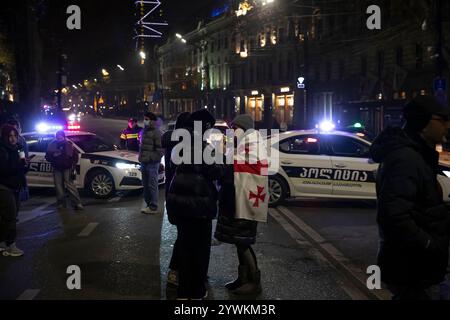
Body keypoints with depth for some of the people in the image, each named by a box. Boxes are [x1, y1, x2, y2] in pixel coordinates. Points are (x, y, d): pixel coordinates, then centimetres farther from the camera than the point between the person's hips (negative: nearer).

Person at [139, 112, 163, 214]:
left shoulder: (156, 133, -9)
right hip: (144, 163, 9)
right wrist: (141, 158, 16)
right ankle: (148, 204, 21)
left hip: (152, 163, -9)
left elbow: (160, 149, -13)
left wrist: (152, 158, -17)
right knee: (145, 185, 12)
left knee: (152, 185, -6)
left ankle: (153, 207, -3)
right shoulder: (144, 131, 18)